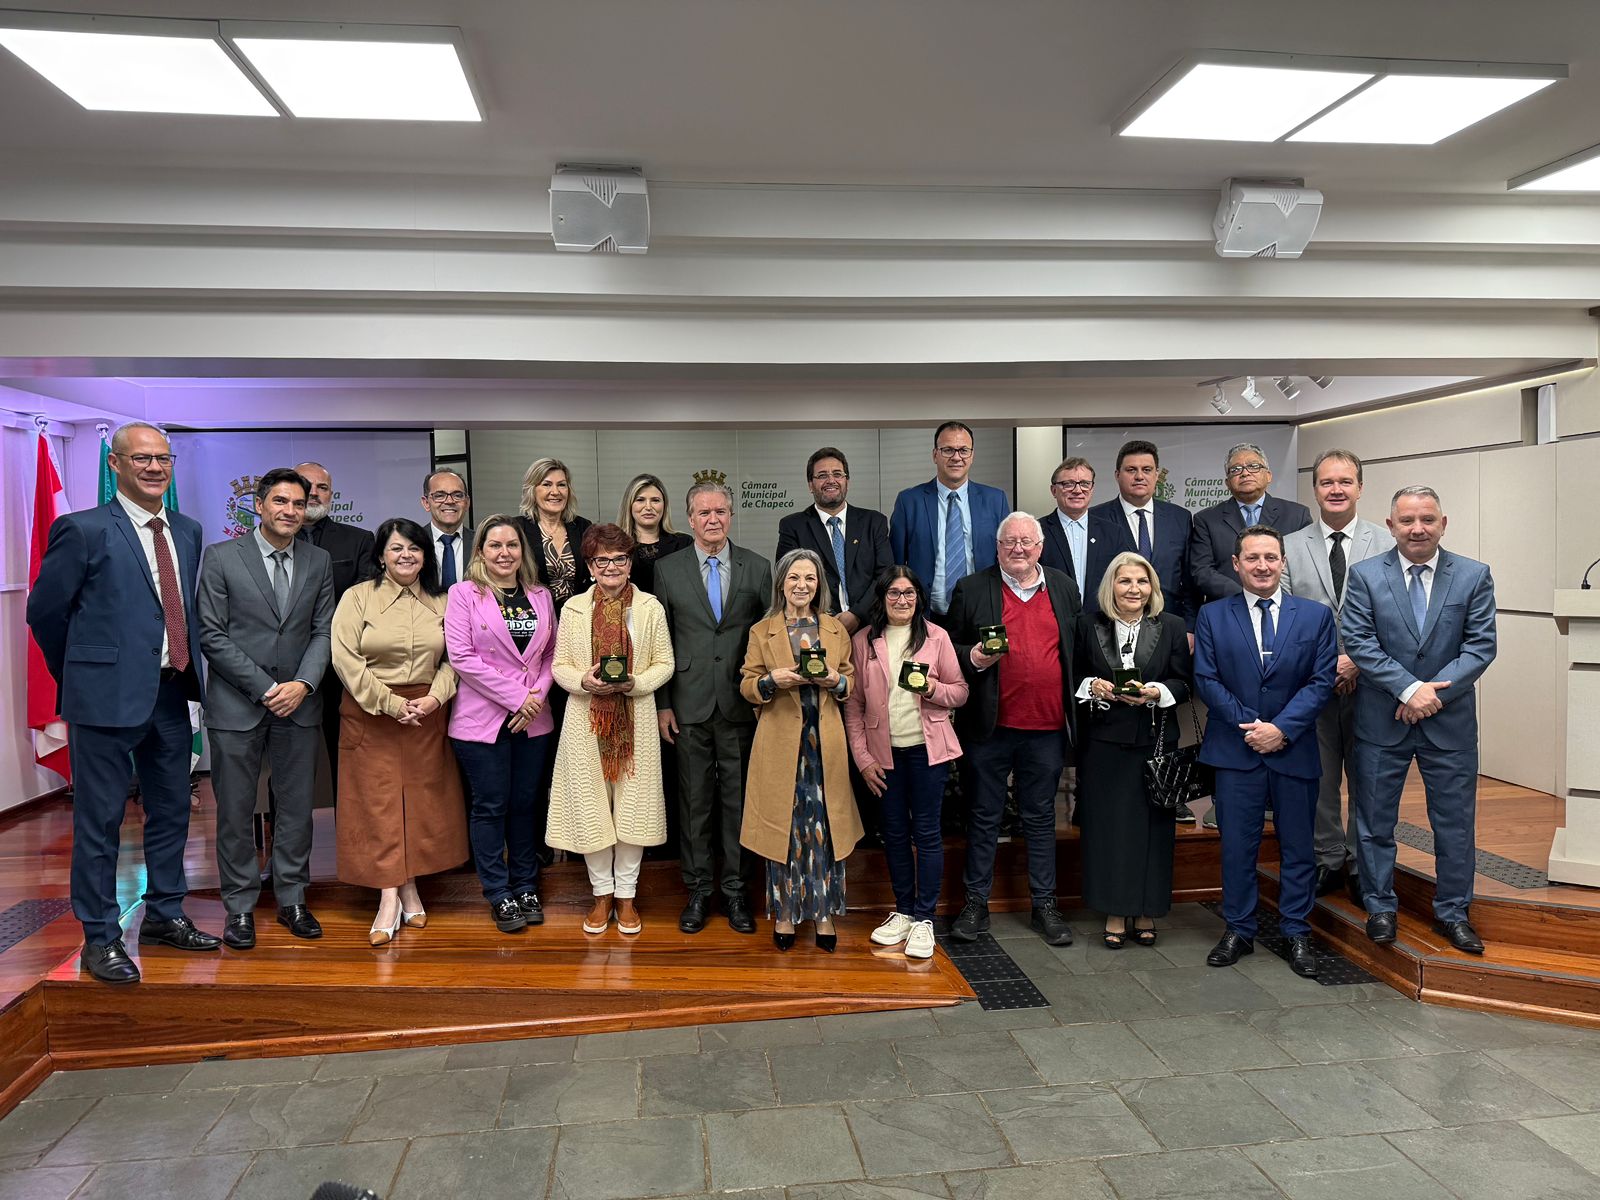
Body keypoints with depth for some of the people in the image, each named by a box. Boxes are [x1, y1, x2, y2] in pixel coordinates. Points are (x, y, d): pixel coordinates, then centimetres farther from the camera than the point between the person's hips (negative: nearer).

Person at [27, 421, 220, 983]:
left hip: (172, 695, 6)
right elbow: (45, 609, -2)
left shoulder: (188, 532, 9)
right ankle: (101, 937, 18)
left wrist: (189, 671, 11)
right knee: (99, 820, 5)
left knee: (172, 811, 16)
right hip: (107, 697, -6)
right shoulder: (83, 530, -9)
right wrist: (83, 674, 5)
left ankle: (164, 915, 32)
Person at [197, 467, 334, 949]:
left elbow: (323, 631, 6)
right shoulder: (221, 557, -3)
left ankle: (292, 900, 21)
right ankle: (240, 907, 18)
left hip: (299, 703, 3)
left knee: (297, 807, 8)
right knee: (235, 811, 5)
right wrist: (266, 689, -12)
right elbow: (212, 635, -7)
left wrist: (303, 684, -10)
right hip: (236, 704, -3)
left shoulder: (319, 561, 7)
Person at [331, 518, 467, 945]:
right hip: (371, 717, -2)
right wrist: (391, 704, -14)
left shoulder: (441, 603, 7)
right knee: (377, 804, -2)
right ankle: (389, 899, 2)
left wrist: (434, 697, -13)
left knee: (421, 802, 6)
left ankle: (409, 887, 19)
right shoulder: (358, 597, -2)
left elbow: (453, 659, 4)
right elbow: (346, 658, -10)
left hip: (427, 716, 3)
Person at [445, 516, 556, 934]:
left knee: (525, 804, 11)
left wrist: (538, 695, -7)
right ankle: (499, 895, 16)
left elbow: (551, 652, 10)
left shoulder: (540, 596, 9)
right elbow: (462, 656, -12)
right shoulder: (464, 594, -4)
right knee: (490, 806, 4)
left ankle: (526, 888, 25)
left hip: (533, 721, 4)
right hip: (482, 720, -4)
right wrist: (515, 696, -14)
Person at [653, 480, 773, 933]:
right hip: (690, 705, 0)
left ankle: (736, 889, 20)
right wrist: (662, 703, 1)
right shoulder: (668, 569, 4)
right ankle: (698, 890, 20)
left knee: (738, 798, 7)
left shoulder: (758, 568, 4)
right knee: (694, 800, 7)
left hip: (741, 704, 0)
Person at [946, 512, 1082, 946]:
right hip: (990, 725, -2)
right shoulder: (971, 590, 1)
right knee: (984, 816, 9)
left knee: (1040, 817, 13)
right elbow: (951, 648, 4)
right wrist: (973, 658, -16)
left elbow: (1078, 650, 12)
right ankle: (976, 902, 20)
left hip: (1046, 728, 2)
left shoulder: (1064, 589, 9)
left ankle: (1045, 905, 24)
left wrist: (1075, 705, 4)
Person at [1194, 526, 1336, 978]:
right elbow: (1206, 680, -2)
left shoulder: (1316, 615, 4)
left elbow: (1322, 680, -2)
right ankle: (1238, 930, 20)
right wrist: (1250, 725, -11)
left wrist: (1282, 728, -13)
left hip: (1294, 750, 1)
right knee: (1237, 845, 6)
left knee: (1298, 847, 9)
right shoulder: (1212, 617, 3)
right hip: (1235, 751, 0)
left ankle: (1296, 933, 23)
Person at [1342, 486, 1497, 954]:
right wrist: (1410, 689, -18)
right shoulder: (1364, 576, -3)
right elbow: (1360, 644, -9)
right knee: (1375, 820, 9)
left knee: (1455, 822, 10)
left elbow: (1480, 646, -5)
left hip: (1450, 721, 1)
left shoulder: (1474, 576, 0)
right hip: (1381, 721, -1)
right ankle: (1379, 907, 25)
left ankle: (1453, 911, 27)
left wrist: (1435, 693, -15)